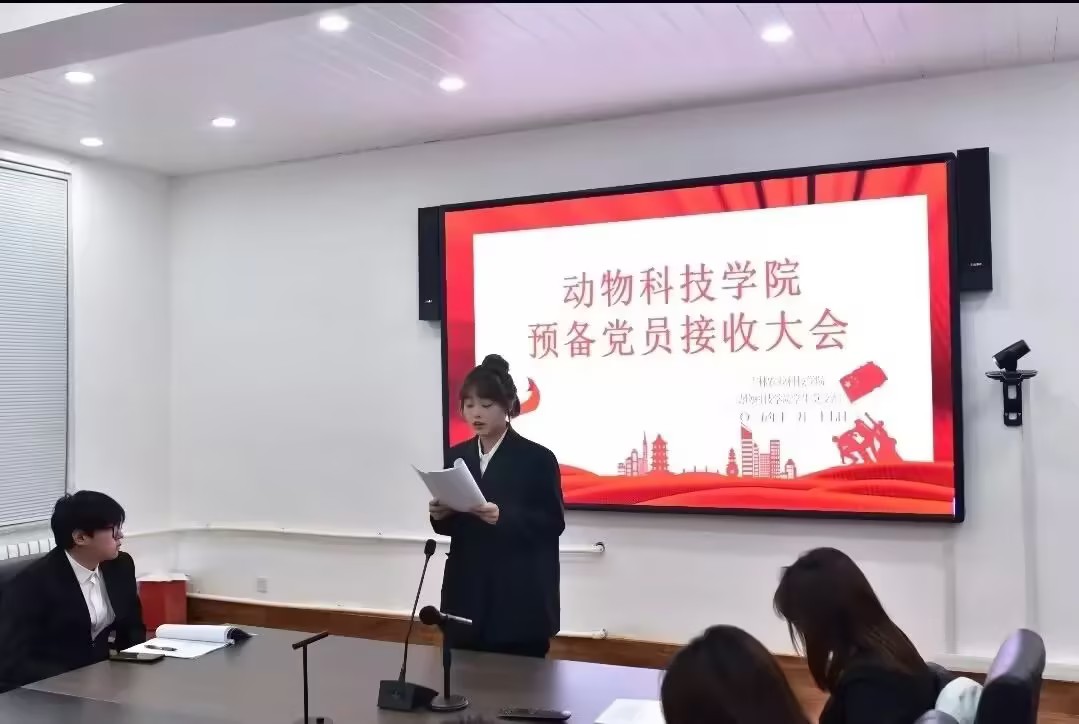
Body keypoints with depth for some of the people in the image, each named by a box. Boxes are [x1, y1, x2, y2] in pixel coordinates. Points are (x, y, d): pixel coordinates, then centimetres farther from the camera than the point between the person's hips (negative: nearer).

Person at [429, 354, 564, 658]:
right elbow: (454, 525, 14)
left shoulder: (538, 458, -5)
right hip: (466, 597, 4)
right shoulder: (456, 456, 9)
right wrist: (441, 515, -8)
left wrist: (504, 517, -22)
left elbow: (553, 523, -8)